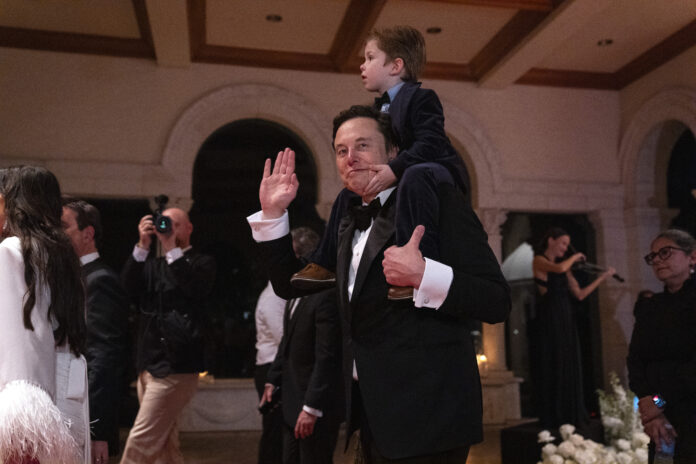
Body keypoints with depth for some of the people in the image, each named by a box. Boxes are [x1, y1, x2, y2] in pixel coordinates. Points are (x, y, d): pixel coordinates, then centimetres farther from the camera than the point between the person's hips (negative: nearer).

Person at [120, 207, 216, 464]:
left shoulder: (202, 263, 0)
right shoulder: (152, 264, 16)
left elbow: (195, 289, -20)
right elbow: (128, 286, -1)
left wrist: (171, 248, -18)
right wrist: (143, 245, -10)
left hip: (175, 368, -7)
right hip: (148, 365, 7)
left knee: (140, 442, -10)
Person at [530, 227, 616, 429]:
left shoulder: (564, 266, 18)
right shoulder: (539, 261, -3)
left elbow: (580, 294, 14)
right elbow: (559, 268, -25)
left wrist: (602, 277, 10)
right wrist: (575, 257, -6)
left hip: (566, 320, 8)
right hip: (549, 321, -7)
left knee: (570, 369, 7)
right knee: (553, 368, -5)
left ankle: (572, 416, 14)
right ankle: (553, 418, 0)